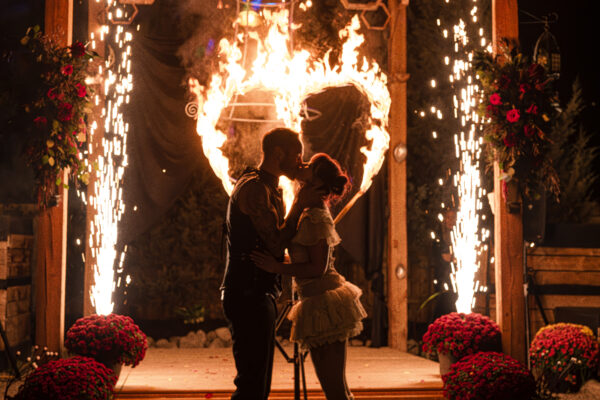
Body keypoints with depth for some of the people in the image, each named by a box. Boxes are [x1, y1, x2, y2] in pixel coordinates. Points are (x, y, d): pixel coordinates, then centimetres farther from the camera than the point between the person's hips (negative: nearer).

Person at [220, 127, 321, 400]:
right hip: (248, 295, -11)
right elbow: (277, 243, -20)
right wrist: (299, 205, -9)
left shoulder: (269, 188, 21)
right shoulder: (254, 187, -12)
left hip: (260, 294, 11)